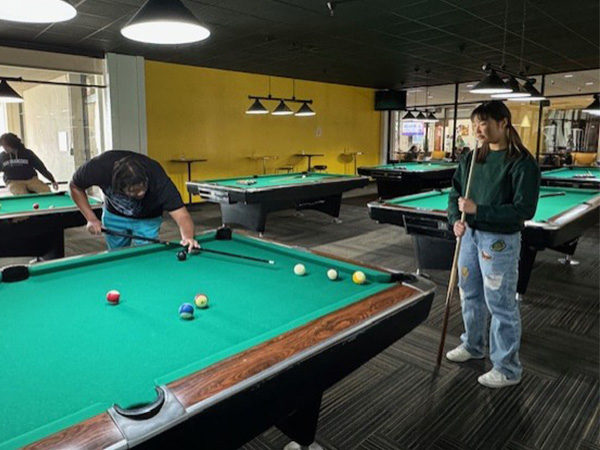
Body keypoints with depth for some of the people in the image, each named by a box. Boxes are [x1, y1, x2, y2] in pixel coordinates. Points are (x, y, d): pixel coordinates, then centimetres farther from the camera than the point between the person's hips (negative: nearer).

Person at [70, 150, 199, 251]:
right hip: (114, 216, 2)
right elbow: (75, 186, -13)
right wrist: (91, 218, -21)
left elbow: (181, 215, -47)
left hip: (147, 219, -2)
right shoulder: (99, 168, -35)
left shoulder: (158, 178, -41)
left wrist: (187, 236, -68)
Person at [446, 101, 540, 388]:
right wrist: (456, 219, -5)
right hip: (470, 235, 7)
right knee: (470, 295, 19)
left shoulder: (522, 162, -14)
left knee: (500, 305, 3)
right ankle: (472, 345, 41)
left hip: (500, 241, -7)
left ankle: (508, 369, 20)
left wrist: (478, 210, -24)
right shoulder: (471, 158, 6)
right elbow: (455, 192, 13)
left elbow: (524, 210, -19)